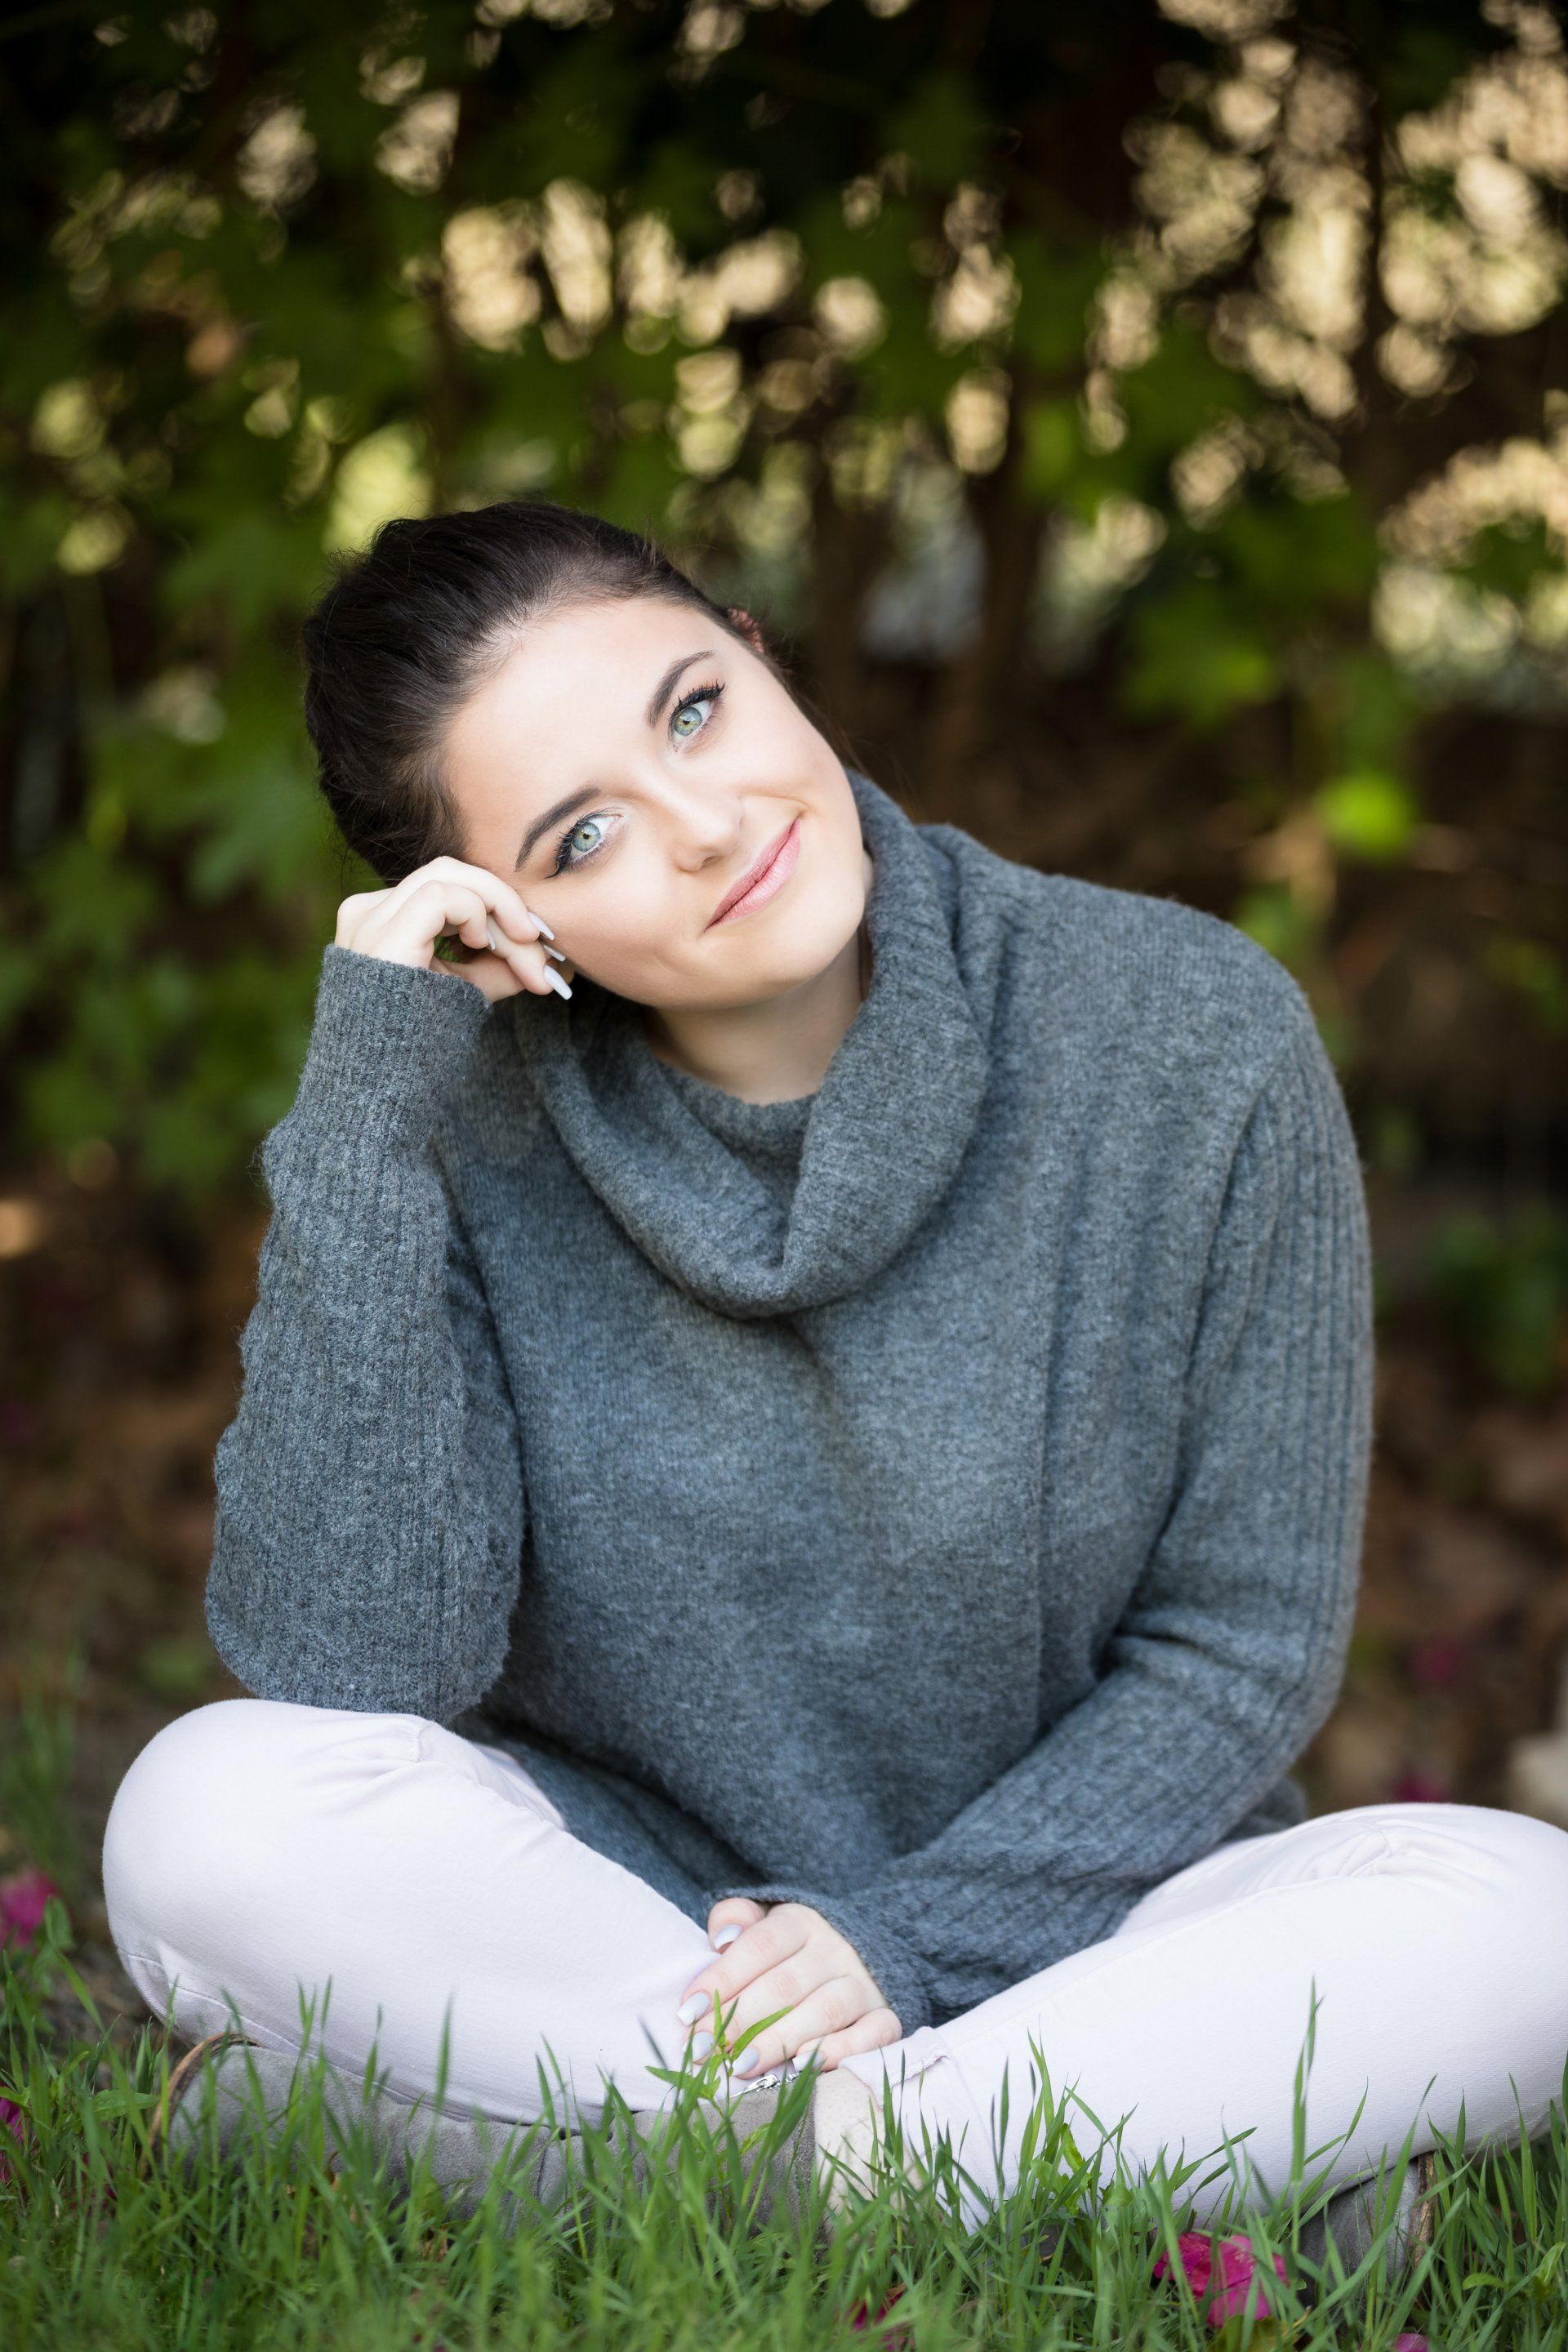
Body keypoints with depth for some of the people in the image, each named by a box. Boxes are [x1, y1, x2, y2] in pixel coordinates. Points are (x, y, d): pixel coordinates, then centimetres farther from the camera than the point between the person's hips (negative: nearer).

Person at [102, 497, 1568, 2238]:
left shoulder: (1196, 1044, -12)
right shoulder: (461, 1112, -10)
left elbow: (1244, 1644, -5)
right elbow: (342, 1666, -20)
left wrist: (915, 1937, -16)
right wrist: (366, 1129, -23)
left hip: (1073, 1913, 0)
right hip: (609, 1916, 1)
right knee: (215, 1815, -27)